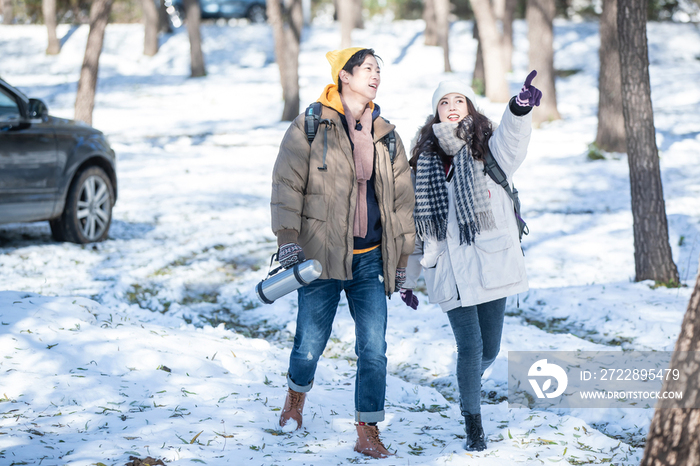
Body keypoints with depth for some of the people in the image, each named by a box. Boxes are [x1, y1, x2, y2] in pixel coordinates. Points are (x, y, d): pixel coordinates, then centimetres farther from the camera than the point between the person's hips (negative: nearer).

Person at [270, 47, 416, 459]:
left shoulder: (386, 135, 11)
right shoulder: (310, 127, -1)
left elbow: (402, 200, 16)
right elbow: (288, 186, -4)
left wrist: (402, 261, 14)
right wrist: (288, 239, -15)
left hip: (370, 260, 3)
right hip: (321, 256, -3)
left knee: (374, 348, -5)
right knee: (310, 346, 3)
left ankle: (368, 433, 5)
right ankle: (296, 398, 35)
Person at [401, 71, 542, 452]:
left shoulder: (488, 150, 1)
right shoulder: (424, 161, 7)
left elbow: (511, 143, -25)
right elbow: (414, 223, 13)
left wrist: (520, 108, -48)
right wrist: (407, 279, 15)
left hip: (491, 265, 0)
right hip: (450, 272, 0)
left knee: (489, 348, 8)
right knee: (469, 346, -7)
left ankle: (469, 385, 42)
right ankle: (473, 425, 9)